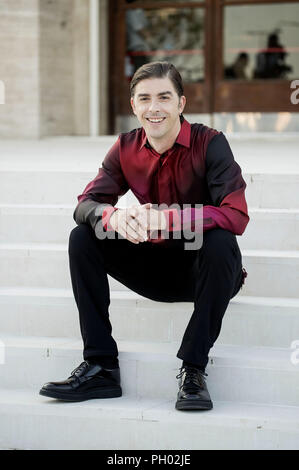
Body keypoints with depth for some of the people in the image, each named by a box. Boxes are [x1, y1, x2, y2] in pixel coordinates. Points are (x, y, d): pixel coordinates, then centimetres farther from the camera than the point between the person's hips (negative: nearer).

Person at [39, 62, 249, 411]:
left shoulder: (209, 143, -16)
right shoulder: (126, 148, -1)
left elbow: (236, 216, -27)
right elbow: (86, 204, -7)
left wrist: (164, 219, -39)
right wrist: (113, 216, -32)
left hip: (203, 269, -4)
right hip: (155, 270, 4)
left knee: (220, 241, -36)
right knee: (82, 238, -12)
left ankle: (193, 369, -25)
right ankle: (100, 367, -12)